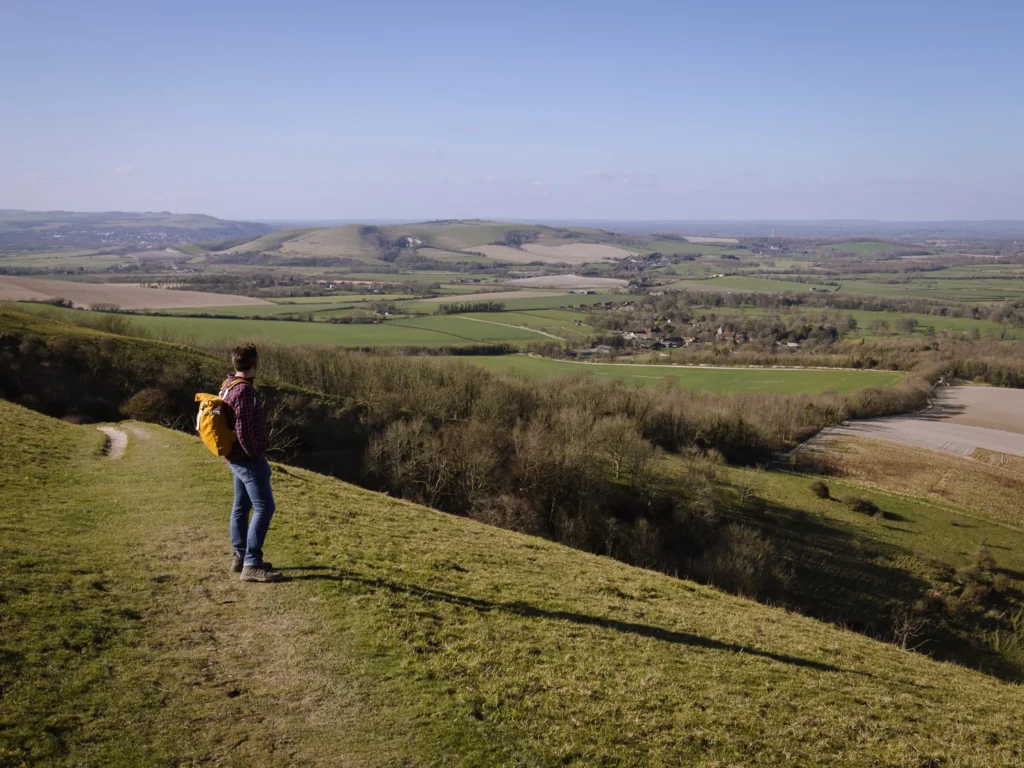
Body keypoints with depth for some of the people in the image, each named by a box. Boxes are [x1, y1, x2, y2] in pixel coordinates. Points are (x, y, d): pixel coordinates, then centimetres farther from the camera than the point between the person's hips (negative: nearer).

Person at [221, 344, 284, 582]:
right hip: (248, 459, -10)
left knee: (241, 507, 17)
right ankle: (252, 565, -8)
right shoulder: (245, 391, -22)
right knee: (264, 508, -8)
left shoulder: (228, 386, 9)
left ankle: (240, 557, 26)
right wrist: (256, 456, -14)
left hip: (237, 458, 10)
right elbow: (243, 430, -26)